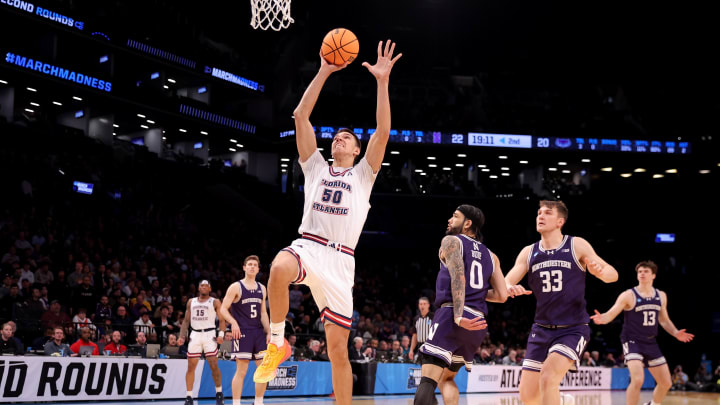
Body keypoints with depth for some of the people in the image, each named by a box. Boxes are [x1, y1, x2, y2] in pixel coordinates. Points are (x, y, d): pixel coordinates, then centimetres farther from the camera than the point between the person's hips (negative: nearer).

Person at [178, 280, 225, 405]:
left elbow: (222, 320, -1)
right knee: (191, 366, -1)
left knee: (214, 365, -7)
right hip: (195, 335, 3)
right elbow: (186, 321, 17)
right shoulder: (191, 302, 15)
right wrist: (182, 336, 4)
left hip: (209, 334, -3)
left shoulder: (215, 302, 4)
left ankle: (219, 393, 10)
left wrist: (221, 334, -17)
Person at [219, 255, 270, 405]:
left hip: (259, 332, 6)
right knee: (241, 370, -7)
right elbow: (223, 309, -5)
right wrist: (233, 322, -21)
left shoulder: (262, 289, 14)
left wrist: (268, 332, 9)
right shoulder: (236, 287, -2)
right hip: (242, 332, -6)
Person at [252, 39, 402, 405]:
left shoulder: (363, 174, 16)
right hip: (307, 247, 0)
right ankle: (277, 344, -16)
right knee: (279, 268, -37)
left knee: (338, 348, -1)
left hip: (340, 261, 0)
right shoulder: (316, 167, 19)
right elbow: (301, 116, 11)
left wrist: (382, 81, -5)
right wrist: (323, 74, 7)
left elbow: (383, 132, 1)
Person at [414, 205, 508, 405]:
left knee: (428, 379, -14)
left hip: (451, 314, -7)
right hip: (478, 323, 7)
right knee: (447, 378, 23)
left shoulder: (451, 241, 5)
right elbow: (502, 295, 14)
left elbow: (458, 277, -12)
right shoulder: (490, 256, 23)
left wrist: (458, 317, -22)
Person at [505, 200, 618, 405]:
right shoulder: (528, 252, 4)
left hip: (573, 329, -4)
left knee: (548, 376, -27)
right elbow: (505, 283, -2)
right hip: (541, 328, 4)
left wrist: (600, 272, -28)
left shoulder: (577, 245, -4)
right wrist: (510, 288, -27)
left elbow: (613, 274, -4)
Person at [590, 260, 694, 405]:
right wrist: (602, 319, -38)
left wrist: (675, 333, 3)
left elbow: (664, 320, 20)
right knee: (638, 380, -25)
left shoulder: (661, 296, 7)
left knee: (666, 383, 12)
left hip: (651, 343, 6)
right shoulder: (628, 295, -10)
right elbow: (610, 315, -16)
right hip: (632, 341, -6)